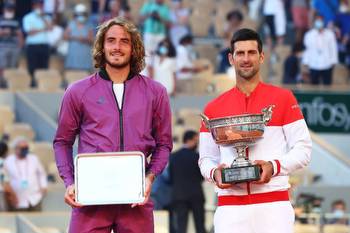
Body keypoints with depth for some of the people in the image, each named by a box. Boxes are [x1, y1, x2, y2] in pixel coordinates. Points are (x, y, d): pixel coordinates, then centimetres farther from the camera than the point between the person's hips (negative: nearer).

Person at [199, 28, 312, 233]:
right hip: (230, 207, 2)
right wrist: (215, 173, -6)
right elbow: (206, 158, 17)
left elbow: (303, 149, 4)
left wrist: (274, 166, -13)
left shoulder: (283, 99, 7)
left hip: (274, 204, -2)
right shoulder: (214, 108, 14)